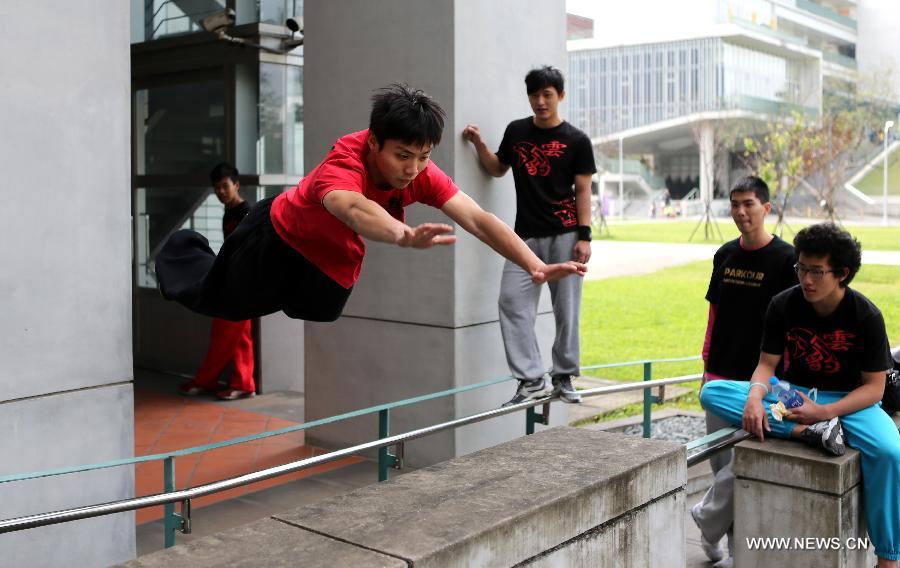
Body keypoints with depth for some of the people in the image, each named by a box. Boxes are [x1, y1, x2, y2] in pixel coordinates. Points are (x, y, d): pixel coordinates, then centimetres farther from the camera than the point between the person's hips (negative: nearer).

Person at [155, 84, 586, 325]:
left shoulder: (420, 172, -26)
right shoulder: (345, 163, -42)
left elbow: (477, 219, -35)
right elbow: (353, 207, -65)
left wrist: (536, 267, -48)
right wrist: (405, 236, -86)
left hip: (335, 267, 4)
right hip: (277, 238, -4)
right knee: (210, 297, 20)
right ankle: (183, 249, 51)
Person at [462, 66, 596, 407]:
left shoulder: (576, 140, 1)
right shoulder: (516, 131, 11)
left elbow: (583, 190, -1)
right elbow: (497, 169, 23)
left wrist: (584, 236, -9)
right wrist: (479, 144, 6)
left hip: (564, 236, -3)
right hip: (526, 236, 3)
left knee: (566, 309, 1)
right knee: (512, 303, -7)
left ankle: (563, 377, 15)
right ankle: (533, 379, -2)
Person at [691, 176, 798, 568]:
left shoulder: (784, 258, -8)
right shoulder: (725, 255, 8)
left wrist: (780, 378, -12)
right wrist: (707, 363, 12)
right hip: (720, 375, 6)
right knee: (721, 459, 12)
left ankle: (708, 520, 13)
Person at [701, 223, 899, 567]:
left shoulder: (866, 316, -12)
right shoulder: (783, 305, -5)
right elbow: (767, 363, -2)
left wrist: (826, 412, -26)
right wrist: (755, 397, -26)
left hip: (849, 401, -3)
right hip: (794, 396, 3)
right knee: (712, 392, -20)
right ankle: (807, 433, -33)